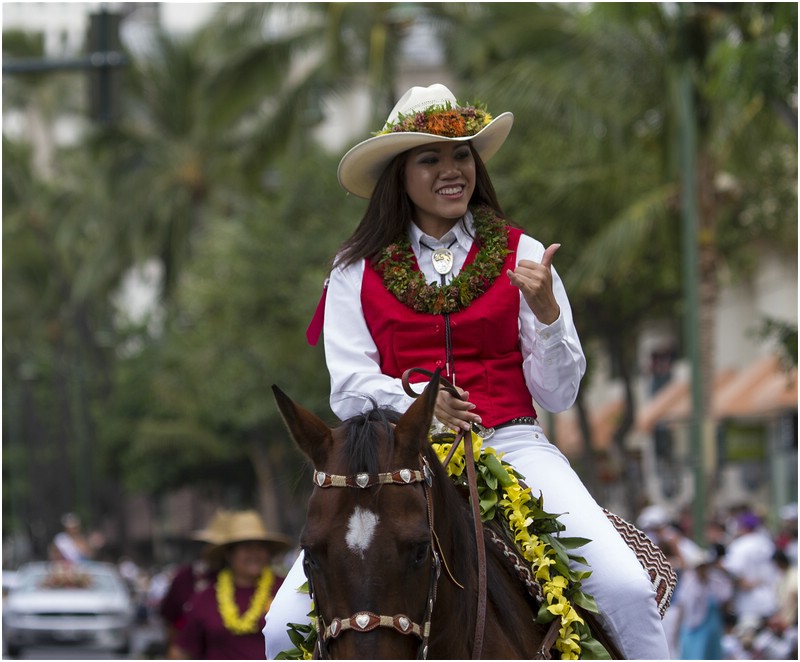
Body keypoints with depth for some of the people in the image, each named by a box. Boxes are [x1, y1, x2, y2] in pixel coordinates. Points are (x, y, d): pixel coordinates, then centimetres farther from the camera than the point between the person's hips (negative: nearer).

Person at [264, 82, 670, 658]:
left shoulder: (521, 256, 10)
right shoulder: (356, 271, 10)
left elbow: (558, 395, 8)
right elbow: (349, 391, 3)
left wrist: (545, 309, -10)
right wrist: (420, 400, -17)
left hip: (511, 443, 0)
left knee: (627, 590, -24)